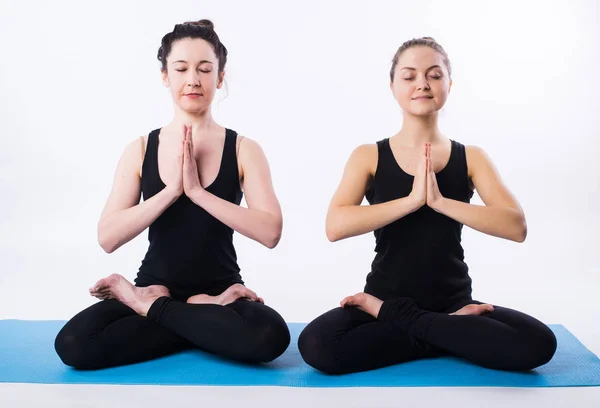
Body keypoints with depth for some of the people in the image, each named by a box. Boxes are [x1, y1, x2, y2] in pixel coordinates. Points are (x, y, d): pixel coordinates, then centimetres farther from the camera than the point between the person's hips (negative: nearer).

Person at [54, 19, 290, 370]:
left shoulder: (244, 149, -3)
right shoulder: (141, 149, 1)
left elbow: (270, 232, -15)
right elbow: (108, 237, -8)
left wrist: (197, 191, -20)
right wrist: (171, 190, -18)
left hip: (220, 291, -1)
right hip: (154, 287, 1)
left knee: (271, 336, -34)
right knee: (72, 344, -25)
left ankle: (149, 306, -10)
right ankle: (206, 318, -9)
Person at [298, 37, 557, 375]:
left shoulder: (471, 157, 3)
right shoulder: (369, 156, -1)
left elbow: (516, 227, -11)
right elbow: (335, 226, -17)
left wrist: (439, 200, -21)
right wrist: (412, 199, -23)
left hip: (454, 302, 1)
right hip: (386, 296, -1)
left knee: (538, 344, -25)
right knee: (316, 345, -30)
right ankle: (449, 329, -9)